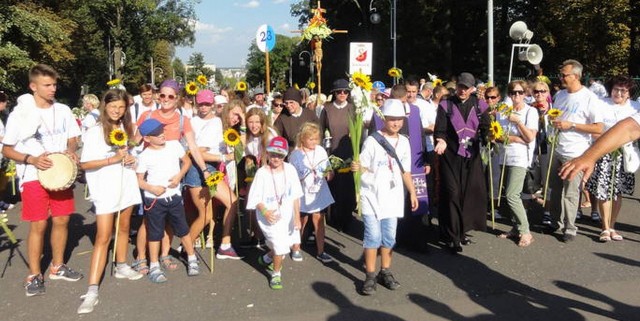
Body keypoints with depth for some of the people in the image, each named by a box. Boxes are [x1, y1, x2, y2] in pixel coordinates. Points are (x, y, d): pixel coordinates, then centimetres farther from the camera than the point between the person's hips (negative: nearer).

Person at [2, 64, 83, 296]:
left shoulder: (63, 110, 3)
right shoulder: (20, 114, -8)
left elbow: (72, 139, 13)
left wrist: (71, 151, -9)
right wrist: (32, 159, -19)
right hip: (34, 176, -4)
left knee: (62, 220, 8)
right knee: (38, 224, -3)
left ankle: (57, 267, 25)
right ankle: (34, 275, 11)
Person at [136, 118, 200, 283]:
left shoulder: (174, 146, -2)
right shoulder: (144, 156, -9)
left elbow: (187, 161, 10)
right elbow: (139, 180, -3)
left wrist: (179, 176, -6)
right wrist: (151, 188, -20)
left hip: (174, 196, 2)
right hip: (154, 200, -2)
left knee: (183, 229, 10)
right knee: (155, 233, 8)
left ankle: (192, 259, 25)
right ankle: (154, 267, 20)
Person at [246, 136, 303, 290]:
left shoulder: (290, 169, -8)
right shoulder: (262, 173, -14)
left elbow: (296, 195, -4)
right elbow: (255, 198, -11)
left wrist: (297, 216, -6)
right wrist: (265, 211, -28)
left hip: (287, 215, 4)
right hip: (270, 217, -4)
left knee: (284, 245, 16)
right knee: (280, 245, -11)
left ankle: (266, 259, 49)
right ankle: (276, 274, 17)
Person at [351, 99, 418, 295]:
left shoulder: (403, 142, 8)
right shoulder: (372, 141, -7)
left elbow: (405, 171, 14)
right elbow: (363, 168, -6)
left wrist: (412, 192, 11)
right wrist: (357, 168, -28)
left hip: (393, 195, 5)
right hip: (372, 195, -4)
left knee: (389, 236, 8)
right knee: (373, 236, -6)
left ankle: (385, 272, 23)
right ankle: (370, 276, 6)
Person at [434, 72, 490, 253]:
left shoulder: (479, 106, 7)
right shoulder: (446, 105, 2)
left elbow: (485, 128, 2)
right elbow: (440, 130, -6)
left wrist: (488, 137, -20)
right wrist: (441, 141, -26)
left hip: (472, 156, 3)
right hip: (451, 155, -2)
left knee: (470, 193, 4)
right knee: (452, 194, -4)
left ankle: (461, 231, 22)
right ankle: (451, 237, 4)